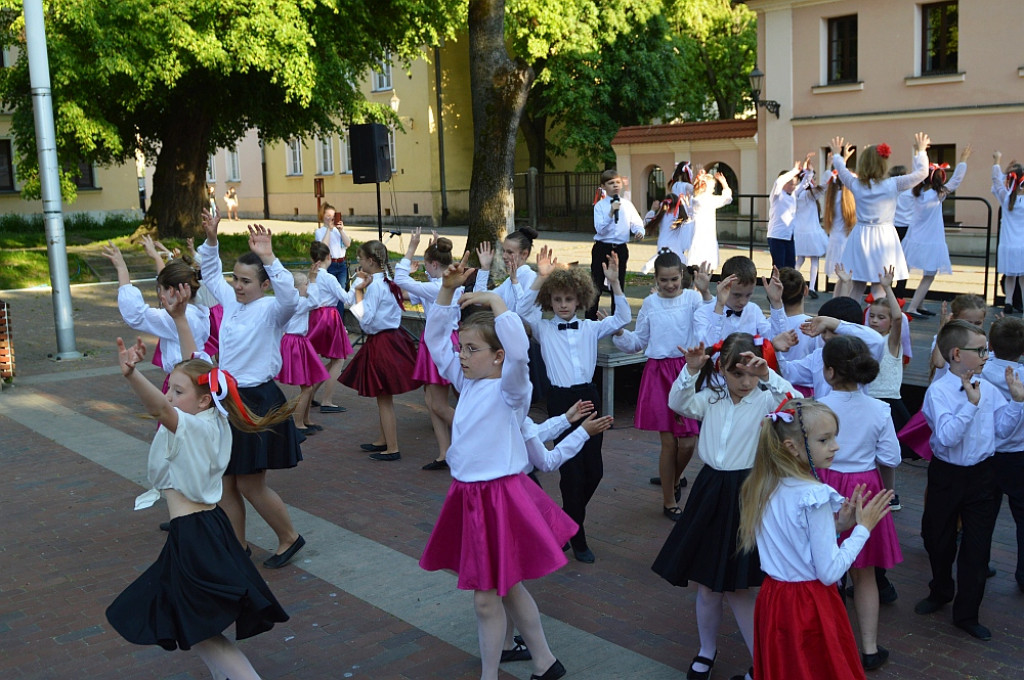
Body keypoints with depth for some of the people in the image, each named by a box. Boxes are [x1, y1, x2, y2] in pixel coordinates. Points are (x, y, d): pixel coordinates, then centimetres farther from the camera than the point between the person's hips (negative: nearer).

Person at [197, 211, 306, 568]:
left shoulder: (270, 310, -13)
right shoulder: (230, 301, 6)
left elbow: (290, 297, -35)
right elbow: (210, 273, 20)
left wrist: (268, 259, -42)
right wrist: (211, 241, 4)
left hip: (258, 403, -7)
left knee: (250, 486, 1)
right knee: (225, 483, 10)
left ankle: (289, 538, 23)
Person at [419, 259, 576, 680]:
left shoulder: (510, 390, -15)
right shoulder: (468, 383, 7)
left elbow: (519, 350, -36)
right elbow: (435, 338, 11)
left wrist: (494, 301, -28)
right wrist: (447, 290, 0)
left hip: (499, 496, -8)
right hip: (467, 494, 9)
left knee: (487, 596, 1)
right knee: (507, 586, 19)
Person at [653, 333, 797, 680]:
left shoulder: (765, 399, -8)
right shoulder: (712, 398, 6)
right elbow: (678, 403, -3)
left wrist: (767, 374, -38)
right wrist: (691, 370, -16)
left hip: (746, 496, -5)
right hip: (710, 492, 5)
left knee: (736, 585, 0)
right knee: (707, 584, 13)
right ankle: (707, 651, 34)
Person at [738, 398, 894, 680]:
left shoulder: (762, 488, 1)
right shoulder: (814, 496, -22)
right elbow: (829, 572, -20)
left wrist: (837, 524, 5)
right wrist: (863, 528, -11)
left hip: (772, 599, 8)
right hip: (809, 606, -8)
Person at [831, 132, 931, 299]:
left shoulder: (856, 185, -2)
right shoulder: (892, 185, -11)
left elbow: (842, 171, 18)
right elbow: (922, 172, -2)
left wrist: (837, 155, 36)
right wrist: (920, 151, 13)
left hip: (861, 237, 3)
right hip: (884, 240, -3)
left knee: (856, 287, 10)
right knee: (879, 289, -2)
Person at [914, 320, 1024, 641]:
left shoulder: (988, 389, -2)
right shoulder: (938, 391, -17)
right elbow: (947, 437, -27)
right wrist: (971, 404, -31)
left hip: (981, 474, 3)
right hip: (946, 474, -3)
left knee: (977, 545, 5)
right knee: (938, 539, 16)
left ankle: (967, 614, 20)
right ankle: (940, 592, 44)